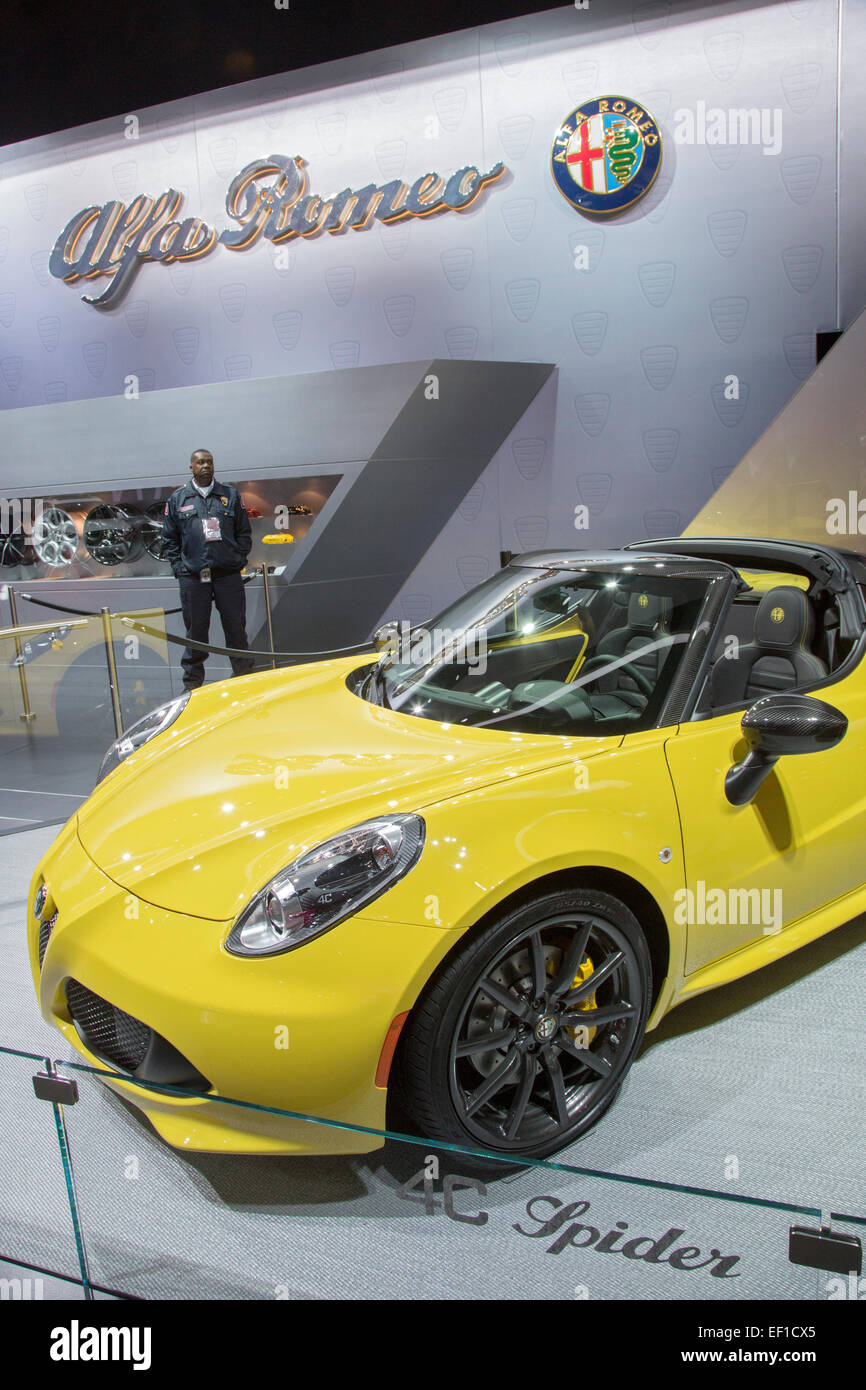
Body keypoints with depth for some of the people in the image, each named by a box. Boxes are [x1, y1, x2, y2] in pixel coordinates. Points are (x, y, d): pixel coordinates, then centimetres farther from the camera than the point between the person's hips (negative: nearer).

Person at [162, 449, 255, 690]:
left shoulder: (230, 494, 11)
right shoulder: (178, 499, 10)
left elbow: (244, 532, 13)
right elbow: (170, 539, 12)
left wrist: (238, 559, 1)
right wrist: (179, 567, 2)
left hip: (228, 573, 0)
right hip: (192, 577, 0)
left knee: (235, 625, 3)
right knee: (195, 629, 4)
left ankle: (243, 674, 14)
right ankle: (192, 681, 13)